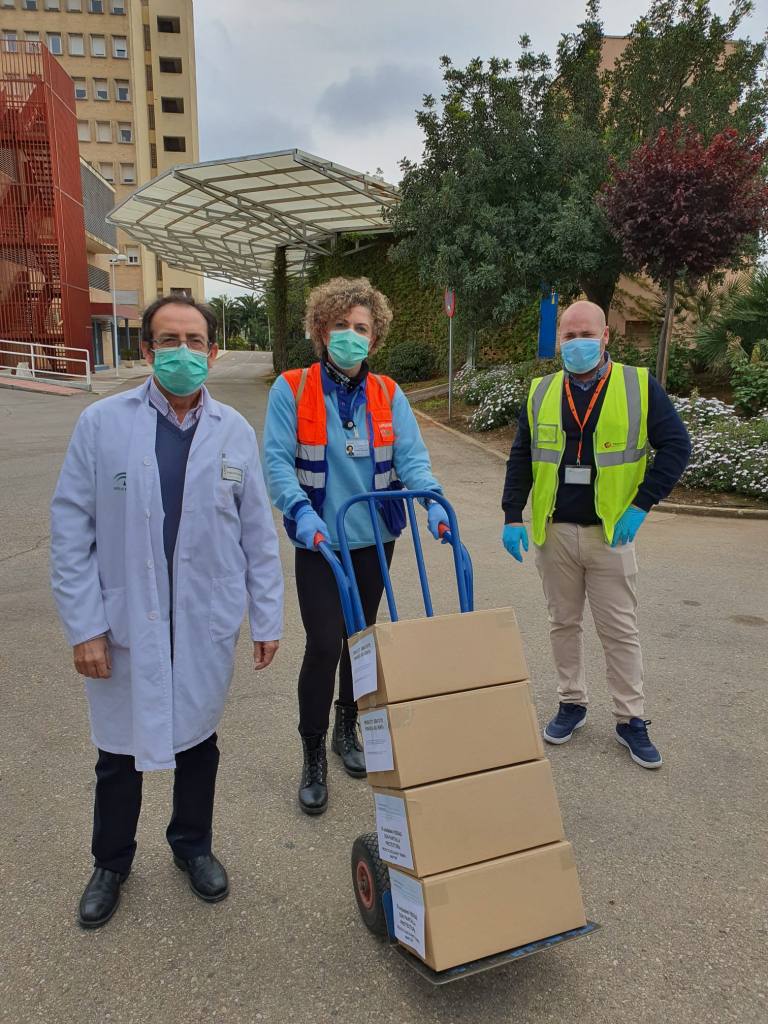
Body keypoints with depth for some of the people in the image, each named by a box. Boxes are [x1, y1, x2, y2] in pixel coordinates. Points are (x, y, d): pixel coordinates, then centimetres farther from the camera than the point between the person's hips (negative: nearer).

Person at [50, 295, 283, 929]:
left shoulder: (235, 431, -1)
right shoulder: (102, 424, -7)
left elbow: (258, 533, 2)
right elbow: (71, 531, -6)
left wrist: (268, 617, 3)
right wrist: (84, 627, -9)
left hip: (207, 624, 2)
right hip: (124, 623, -1)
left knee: (197, 741, 20)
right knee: (119, 753, 16)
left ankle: (193, 846, 46)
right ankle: (111, 864, 43)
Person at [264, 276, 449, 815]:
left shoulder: (388, 395, 1)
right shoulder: (292, 389, -8)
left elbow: (411, 456, -7)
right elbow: (277, 459, -12)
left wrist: (433, 499, -25)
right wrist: (302, 511, -27)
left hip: (374, 538, 4)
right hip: (320, 542, -3)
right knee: (324, 646, -7)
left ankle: (347, 730, 39)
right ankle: (314, 758, 13)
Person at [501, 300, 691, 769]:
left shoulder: (640, 386, -3)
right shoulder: (541, 393, 5)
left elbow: (676, 446, -3)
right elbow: (521, 458, 9)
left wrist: (642, 505, -11)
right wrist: (513, 516, 1)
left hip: (611, 532, -2)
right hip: (554, 532, 3)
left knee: (621, 630, 5)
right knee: (564, 624, 13)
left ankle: (632, 720, 20)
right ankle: (572, 703, 30)